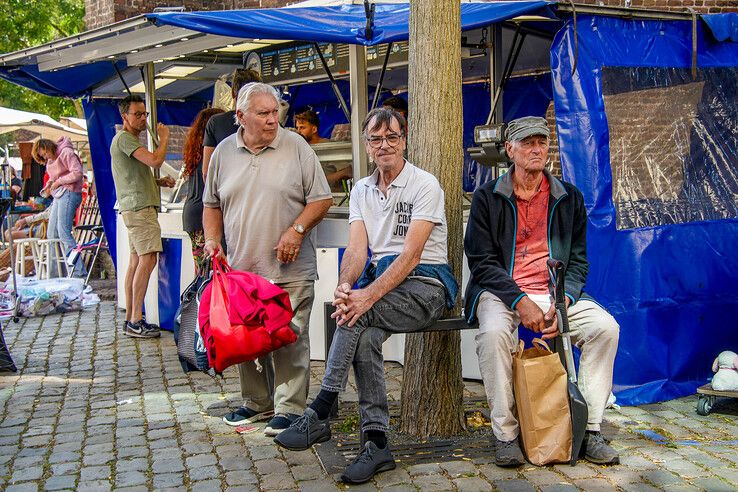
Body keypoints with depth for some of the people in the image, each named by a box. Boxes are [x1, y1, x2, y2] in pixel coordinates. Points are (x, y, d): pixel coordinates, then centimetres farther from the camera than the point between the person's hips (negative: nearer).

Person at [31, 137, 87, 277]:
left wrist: (59, 182, -11)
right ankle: (54, 272, 10)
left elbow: (77, 173, -16)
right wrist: (48, 186, 5)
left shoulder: (66, 153, -8)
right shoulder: (50, 160, 19)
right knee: (52, 234, 6)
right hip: (58, 196, 9)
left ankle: (79, 271, -15)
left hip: (69, 193, -9)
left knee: (64, 232, -15)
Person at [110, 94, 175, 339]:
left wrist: (159, 181, 14)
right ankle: (136, 321, -15)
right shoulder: (124, 138, -9)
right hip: (138, 207, -11)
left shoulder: (132, 140, 25)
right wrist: (164, 138, -5)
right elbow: (155, 160, -21)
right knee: (147, 259, -15)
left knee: (136, 260, 9)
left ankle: (130, 318, 12)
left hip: (139, 206, 11)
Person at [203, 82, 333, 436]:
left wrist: (297, 229, -13)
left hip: (289, 270, -4)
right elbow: (212, 204, 18)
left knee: (289, 339, -2)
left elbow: (321, 199, 0)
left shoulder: (296, 146, -1)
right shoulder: (224, 152, 8)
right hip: (240, 268, 4)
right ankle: (256, 402, 28)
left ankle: (289, 408, 9)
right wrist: (212, 239, 5)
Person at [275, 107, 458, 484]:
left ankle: (318, 416, -26)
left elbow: (411, 256, -16)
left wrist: (369, 295, -29)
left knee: (359, 314, -32)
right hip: (383, 280, 5)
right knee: (365, 337, -28)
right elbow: (357, 249, 1)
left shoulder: (424, 185, -6)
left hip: (425, 285, -5)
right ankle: (376, 445, -24)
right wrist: (344, 285, -22)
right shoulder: (362, 190, 13)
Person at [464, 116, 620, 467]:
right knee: (494, 332, -35)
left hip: (554, 291, 3)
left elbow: (577, 260, 9)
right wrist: (520, 301, -18)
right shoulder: (487, 197, 2)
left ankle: (589, 429, -9)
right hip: (500, 291, -3)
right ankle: (506, 435, -19)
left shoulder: (569, 198, 11)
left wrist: (563, 301, -11)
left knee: (606, 327, -21)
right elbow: (482, 261, -5)